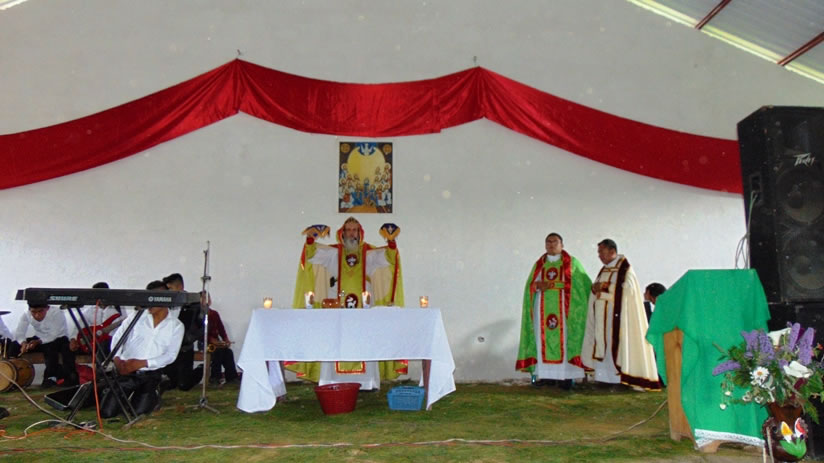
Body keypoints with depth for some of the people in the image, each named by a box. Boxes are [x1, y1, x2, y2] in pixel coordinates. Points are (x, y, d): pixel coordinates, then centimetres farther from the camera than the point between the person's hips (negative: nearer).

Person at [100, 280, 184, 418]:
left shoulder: (176, 326, 0)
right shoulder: (136, 316, 4)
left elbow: (171, 355, -5)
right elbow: (117, 337, 6)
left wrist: (142, 363, -15)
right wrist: (117, 359, -11)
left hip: (150, 374, -1)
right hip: (126, 370, 1)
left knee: (139, 411, -13)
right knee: (106, 411, -6)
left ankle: (153, 397, 19)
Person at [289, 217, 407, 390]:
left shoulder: (369, 253, 13)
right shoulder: (332, 252, 12)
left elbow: (389, 257, 3)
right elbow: (312, 253, 5)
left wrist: (391, 242, -13)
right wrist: (310, 239, -13)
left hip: (363, 308, 0)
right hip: (336, 307, 0)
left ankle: (366, 382, 2)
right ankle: (333, 382, -1)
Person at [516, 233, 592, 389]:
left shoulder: (572, 262, 6)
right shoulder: (538, 264, 15)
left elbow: (584, 282, -2)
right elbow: (529, 285, 10)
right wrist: (538, 285, -13)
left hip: (563, 309, -3)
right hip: (543, 309, 3)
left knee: (564, 339, -8)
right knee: (544, 339, -2)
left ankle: (566, 375, -7)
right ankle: (544, 373, -1)